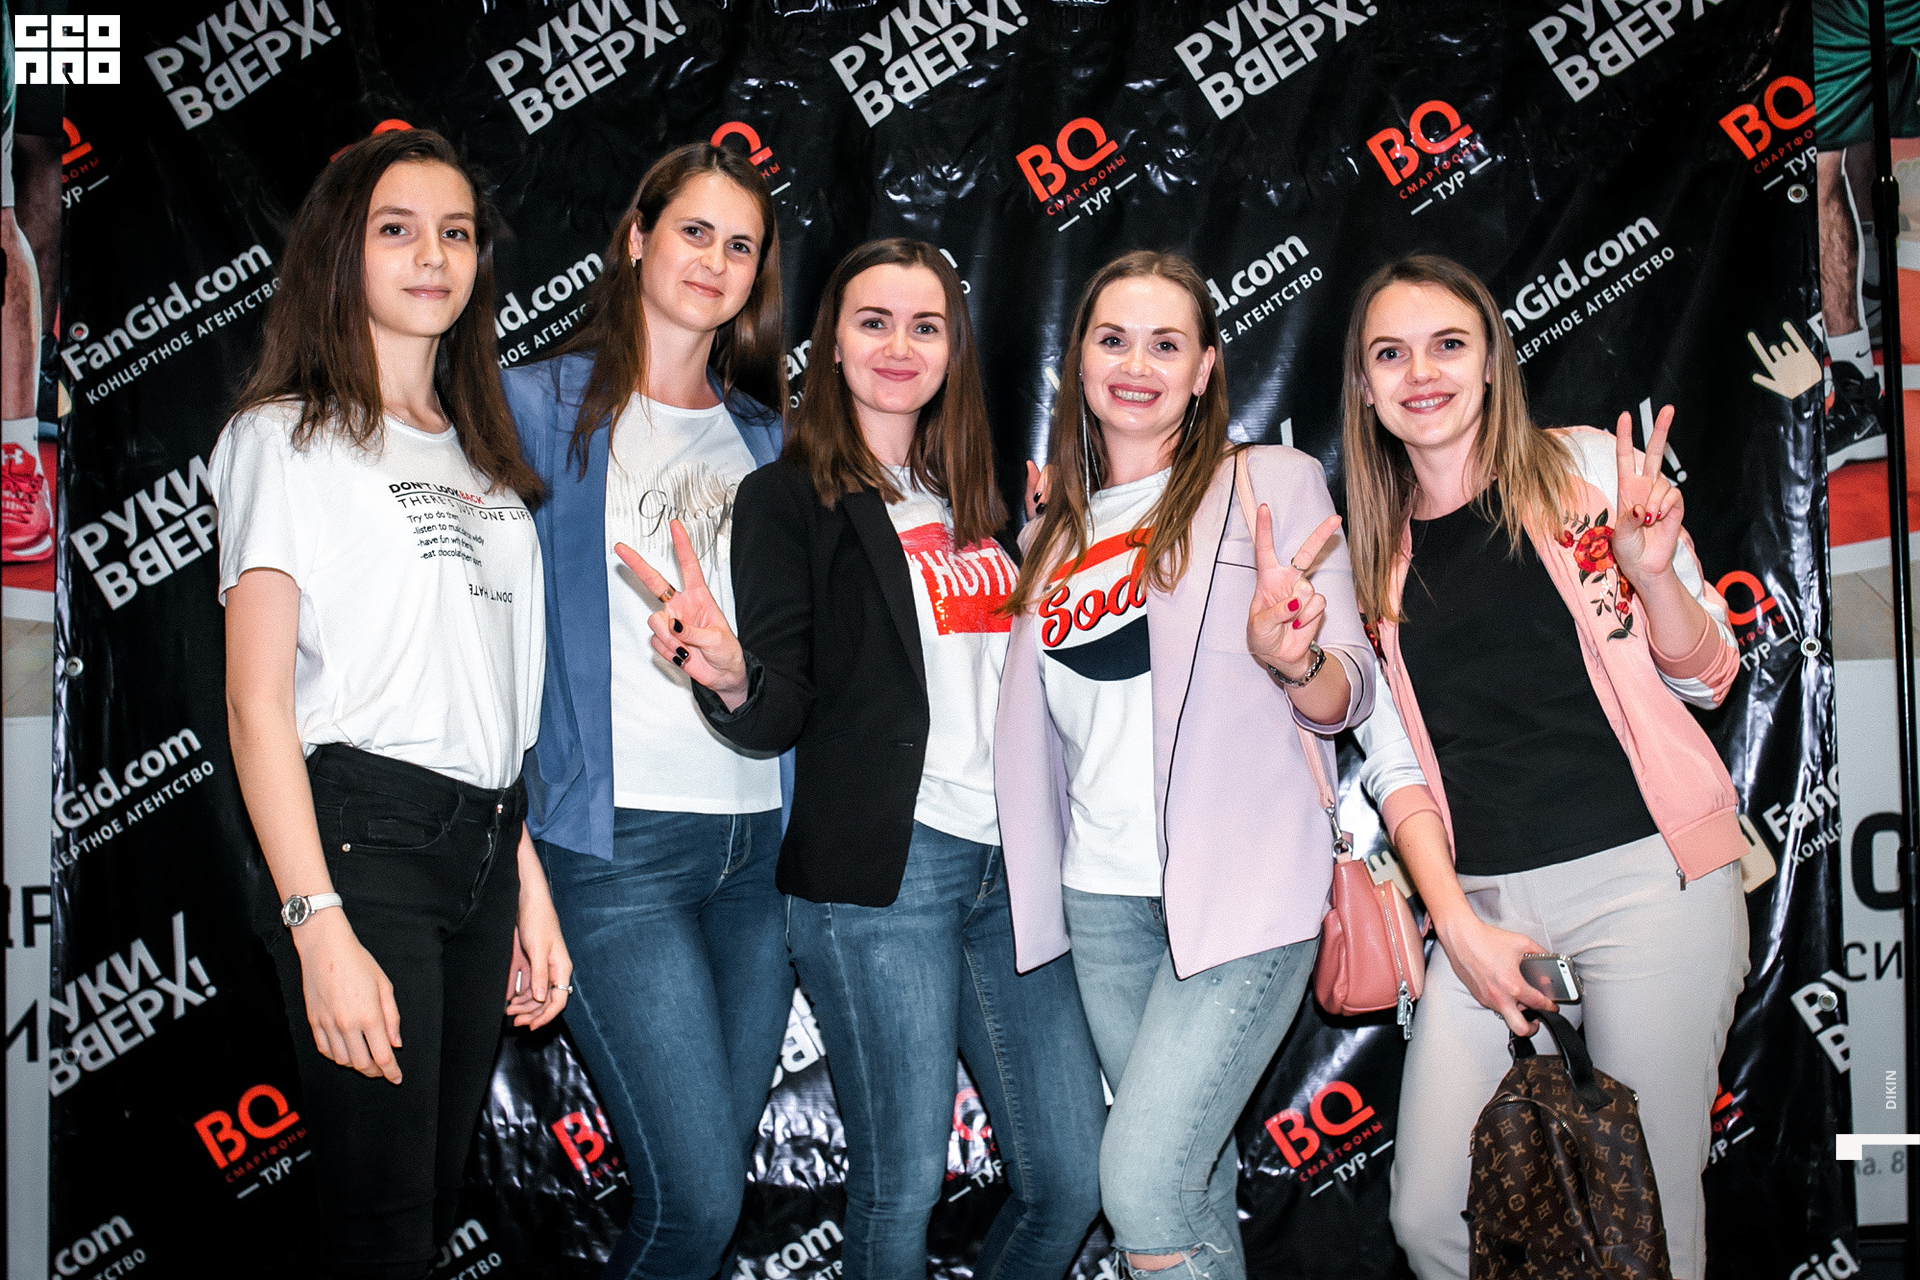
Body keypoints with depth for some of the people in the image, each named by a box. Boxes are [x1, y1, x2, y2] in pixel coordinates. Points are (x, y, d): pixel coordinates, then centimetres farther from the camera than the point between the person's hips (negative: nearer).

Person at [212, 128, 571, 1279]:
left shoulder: (480, 457, 19)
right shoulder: (288, 439, -1)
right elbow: (257, 702, -9)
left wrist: (528, 884, 13)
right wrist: (320, 927, -18)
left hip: (486, 843, 6)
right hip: (360, 836, -6)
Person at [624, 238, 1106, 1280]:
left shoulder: (969, 499, 18)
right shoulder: (790, 498, 0)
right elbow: (779, 717, -8)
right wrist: (730, 679, -29)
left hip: (1009, 864, 6)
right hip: (881, 870, -6)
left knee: (1069, 1178, 6)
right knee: (903, 1183, -1)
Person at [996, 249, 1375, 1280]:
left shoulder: (1273, 483, 0)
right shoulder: (1058, 530, 15)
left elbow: (1348, 696, -4)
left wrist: (1292, 659, -25)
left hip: (1245, 886, -5)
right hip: (1103, 895, 5)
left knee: (1142, 1187, -15)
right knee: (1195, 1176, 12)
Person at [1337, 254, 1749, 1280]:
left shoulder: (1588, 469, 2)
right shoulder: (1374, 553, 10)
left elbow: (1705, 675, 5)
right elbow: (1395, 762, 10)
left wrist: (1651, 569, -15)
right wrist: (1457, 922, -3)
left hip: (1646, 876, -3)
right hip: (1483, 899, 3)